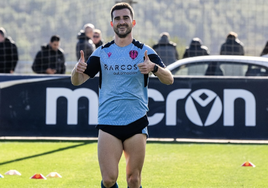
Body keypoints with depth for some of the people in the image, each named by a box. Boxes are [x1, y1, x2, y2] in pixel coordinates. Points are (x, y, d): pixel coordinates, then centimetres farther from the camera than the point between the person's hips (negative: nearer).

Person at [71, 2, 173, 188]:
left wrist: (154, 67, -28)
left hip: (136, 123, 0)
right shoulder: (102, 52, 7)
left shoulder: (144, 51, 3)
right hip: (108, 123, 1)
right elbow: (77, 81, 6)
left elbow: (169, 79, -7)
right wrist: (77, 70, -18)